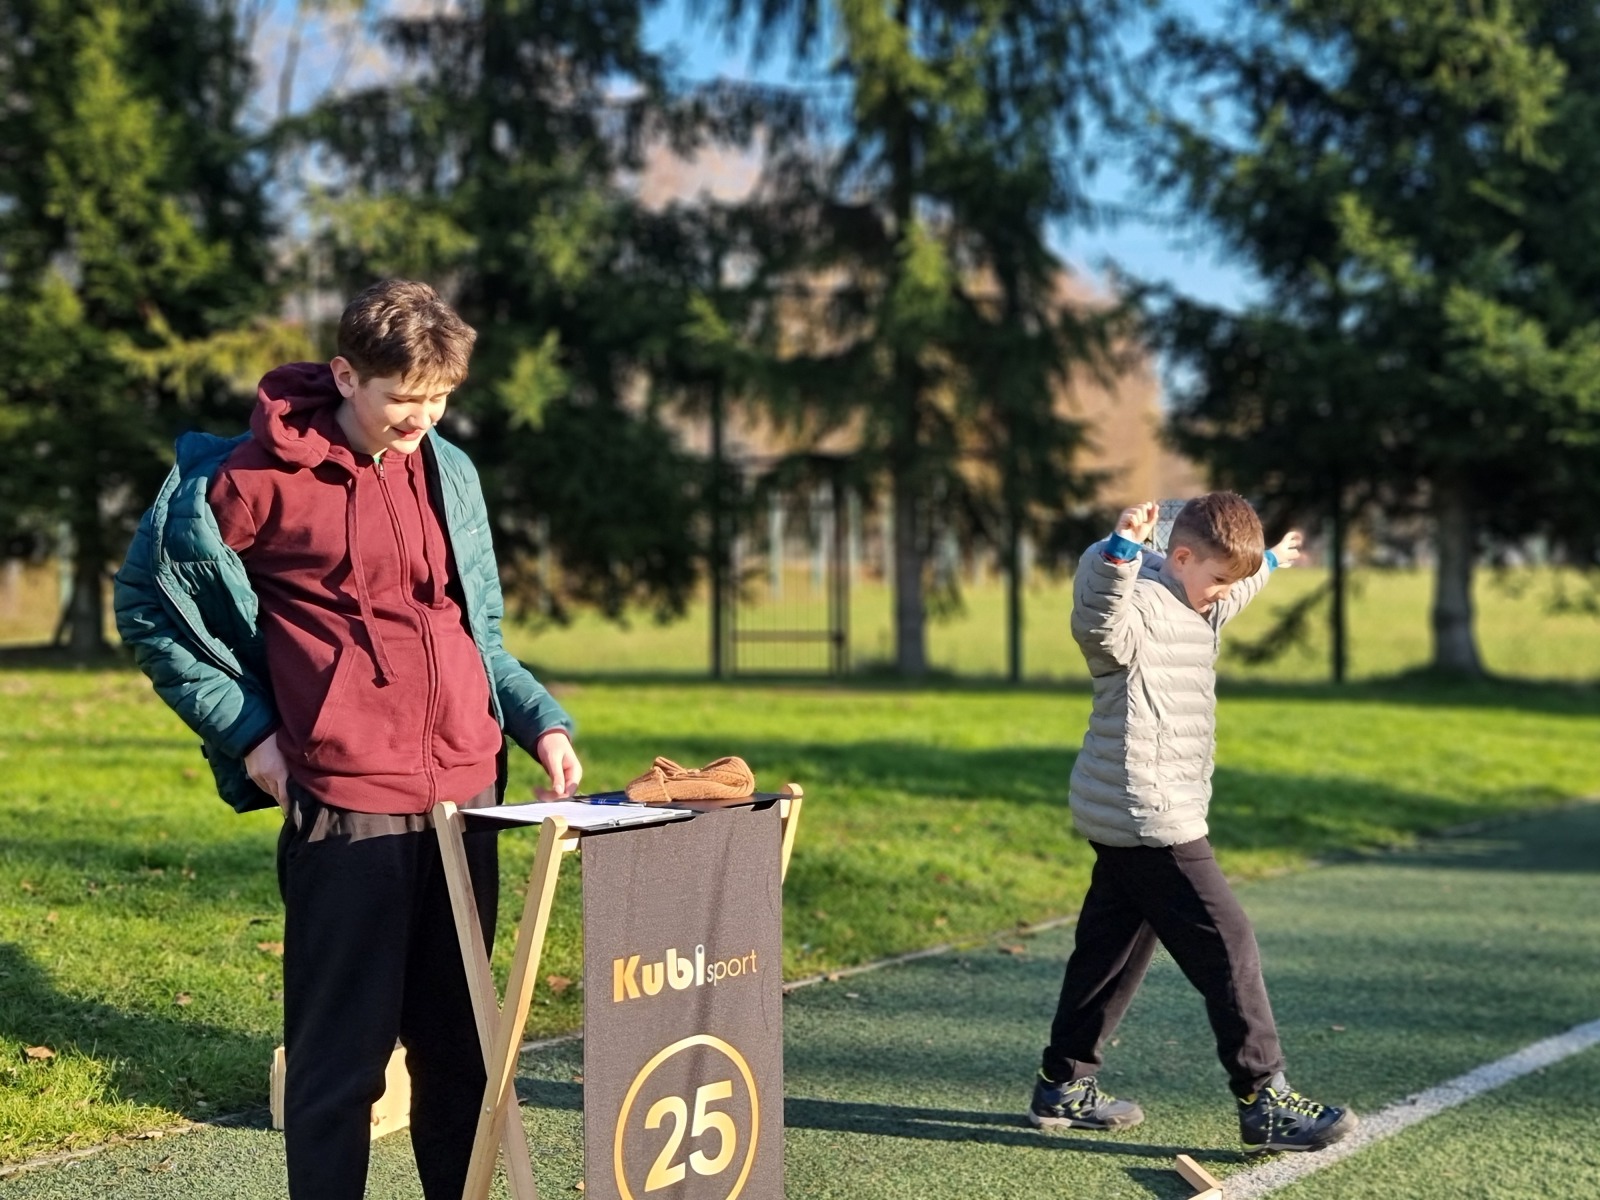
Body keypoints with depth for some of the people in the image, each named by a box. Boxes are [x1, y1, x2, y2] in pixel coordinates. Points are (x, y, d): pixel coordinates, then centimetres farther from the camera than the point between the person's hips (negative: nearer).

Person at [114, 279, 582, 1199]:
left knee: (459, 1044, 12)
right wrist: (248, 734, -2)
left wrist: (541, 720, 7)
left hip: (469, 796, 6)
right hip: (345, 806, -5)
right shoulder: (259, 477, -5)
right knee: (343, 1054, 0)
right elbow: (149, 604, 4)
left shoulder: (451, 474, 12)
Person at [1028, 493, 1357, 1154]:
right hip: (1147, 819, -11)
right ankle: (1264, 1100, -5)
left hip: (1126, 818, 11)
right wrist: (1123, 549, -54)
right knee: (1226, 945, -9)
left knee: (1113, 945, 14)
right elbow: (1103, 625, -40)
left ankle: (1064, 1085, 23)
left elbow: (1230, 600, 42)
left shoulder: (1194, 608, 17)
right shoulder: (1143, 605, -16)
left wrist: (1271, 563, 58)